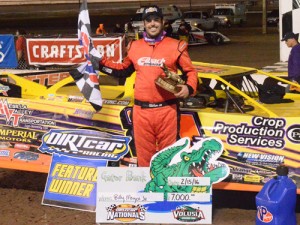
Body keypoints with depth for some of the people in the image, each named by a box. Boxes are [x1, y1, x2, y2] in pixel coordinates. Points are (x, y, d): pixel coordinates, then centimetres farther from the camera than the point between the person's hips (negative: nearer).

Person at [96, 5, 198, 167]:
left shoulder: (175, 46, 1)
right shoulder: (134, 47, 11)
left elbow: (190, 71, 6)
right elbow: (123, 70, 26)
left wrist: (189, 88, -13)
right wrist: (100, 63, 19)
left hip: (167, 110, -3)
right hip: (141, 110, 3)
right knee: (143, 153, 10)